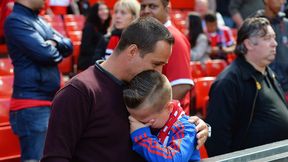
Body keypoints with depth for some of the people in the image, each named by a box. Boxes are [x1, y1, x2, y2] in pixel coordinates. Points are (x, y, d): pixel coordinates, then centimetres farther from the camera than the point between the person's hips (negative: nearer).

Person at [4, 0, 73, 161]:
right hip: (32, 105, -9)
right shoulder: (15, 21, -11)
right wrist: (58, 52, 1)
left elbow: (69, 46, 13)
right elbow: (45, 53, -21)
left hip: (50, 101, 9)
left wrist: (55, 42, -9)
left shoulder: (39, 20, 16)